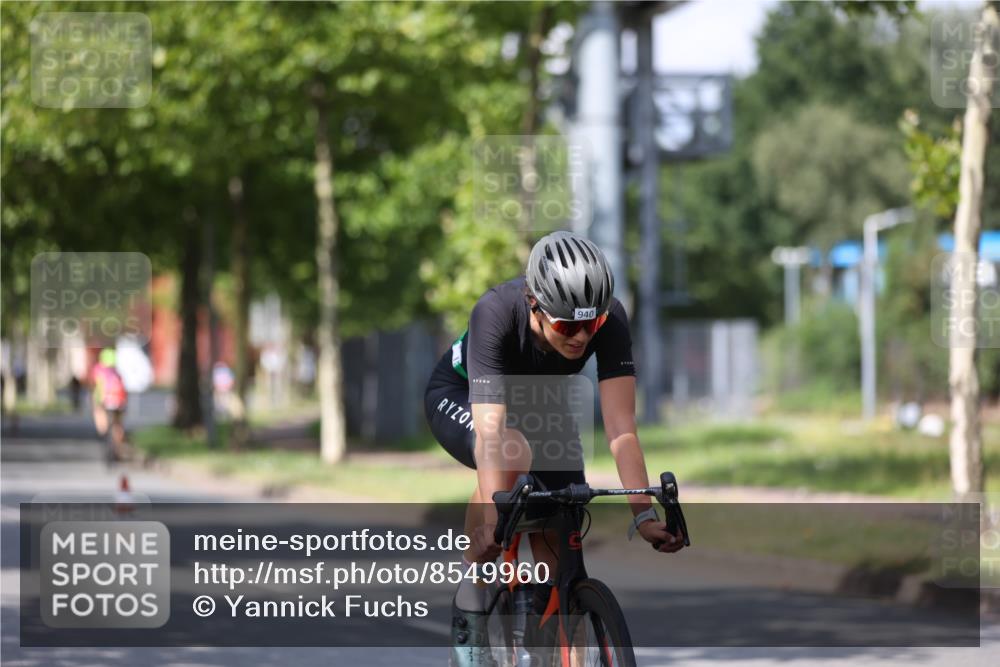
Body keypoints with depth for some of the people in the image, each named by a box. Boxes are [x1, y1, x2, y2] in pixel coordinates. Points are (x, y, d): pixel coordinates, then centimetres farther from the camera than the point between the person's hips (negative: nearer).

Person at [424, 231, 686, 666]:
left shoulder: (609, 320, -32)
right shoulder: (496, 314, -40)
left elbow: (620, 428, -36)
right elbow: (490, 432, -47)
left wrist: (643, 515, -46)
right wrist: (492, 520, -57)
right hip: (459, 397, -4)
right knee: (514, 454, -36)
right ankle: (469, 606, -21)